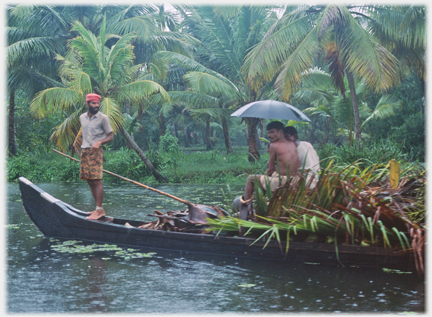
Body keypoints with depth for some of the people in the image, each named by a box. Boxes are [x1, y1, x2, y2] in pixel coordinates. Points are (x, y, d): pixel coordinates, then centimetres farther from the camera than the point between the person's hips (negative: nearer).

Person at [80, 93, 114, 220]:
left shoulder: (103, 118, -4)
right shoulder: (82, 117, 13)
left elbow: (110, 136, -3)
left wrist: (99, 142, -19)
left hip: (96, 151, -6)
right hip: (84, 151, 6)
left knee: (97, 181, -11)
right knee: (89, 181, 6)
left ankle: (99, 210, -10)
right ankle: (99, 208, 14)